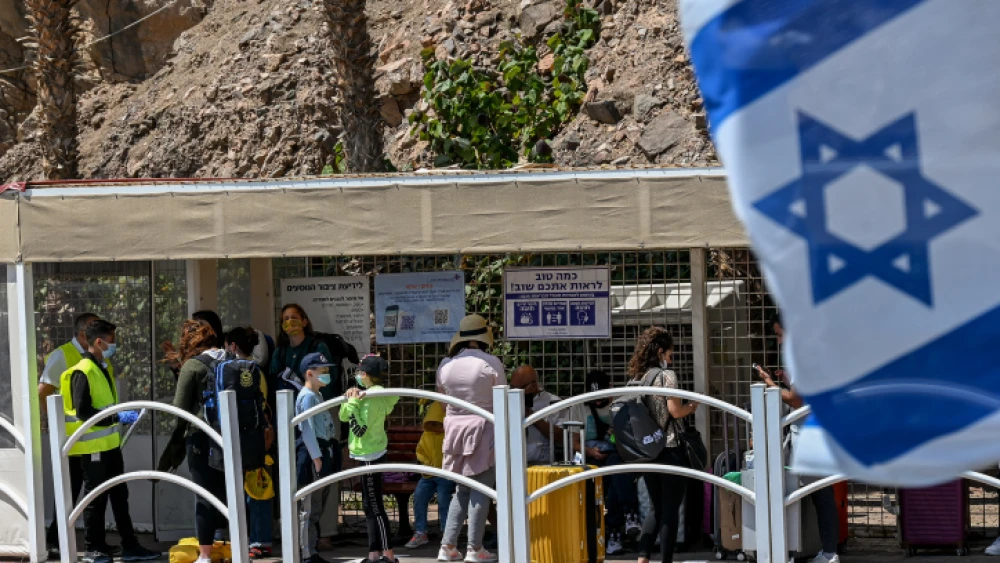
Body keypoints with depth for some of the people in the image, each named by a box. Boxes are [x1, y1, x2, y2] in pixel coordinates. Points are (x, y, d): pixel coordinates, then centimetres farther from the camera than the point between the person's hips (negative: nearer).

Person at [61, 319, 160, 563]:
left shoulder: (103, 369, 13)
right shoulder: (83, 372, -17)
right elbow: (83, 412, -23)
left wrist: (121, 414, 8)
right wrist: (116, 417, -24)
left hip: (110, 444, 9)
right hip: (93, 447, -9)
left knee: (120, 496, 12)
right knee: (96, 498, 1)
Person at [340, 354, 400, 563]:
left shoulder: (372, 398, -19)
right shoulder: (376, 394, 9)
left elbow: (360, 429, -24)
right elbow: (343, 417, 11)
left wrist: (353, 402, -21)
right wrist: (350, 399, -6)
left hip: (370, 456, -10)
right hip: (370, 454, 10)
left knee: (374, 507, -6)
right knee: (370, 506, 13)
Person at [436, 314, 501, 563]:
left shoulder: (446, 365, 4)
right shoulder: (490, 363, -9)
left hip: (455, 428, 5)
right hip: (484, 430, -5)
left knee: (462, 490, 14)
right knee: (481, 490, 0)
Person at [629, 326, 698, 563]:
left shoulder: (636, 377, 9)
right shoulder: (666, 375, -10)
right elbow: (675, 411, -16)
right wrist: (692, 407, 3)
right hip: (669, 449, -7)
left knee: (657, 507, 15)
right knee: (670, 509, 1)